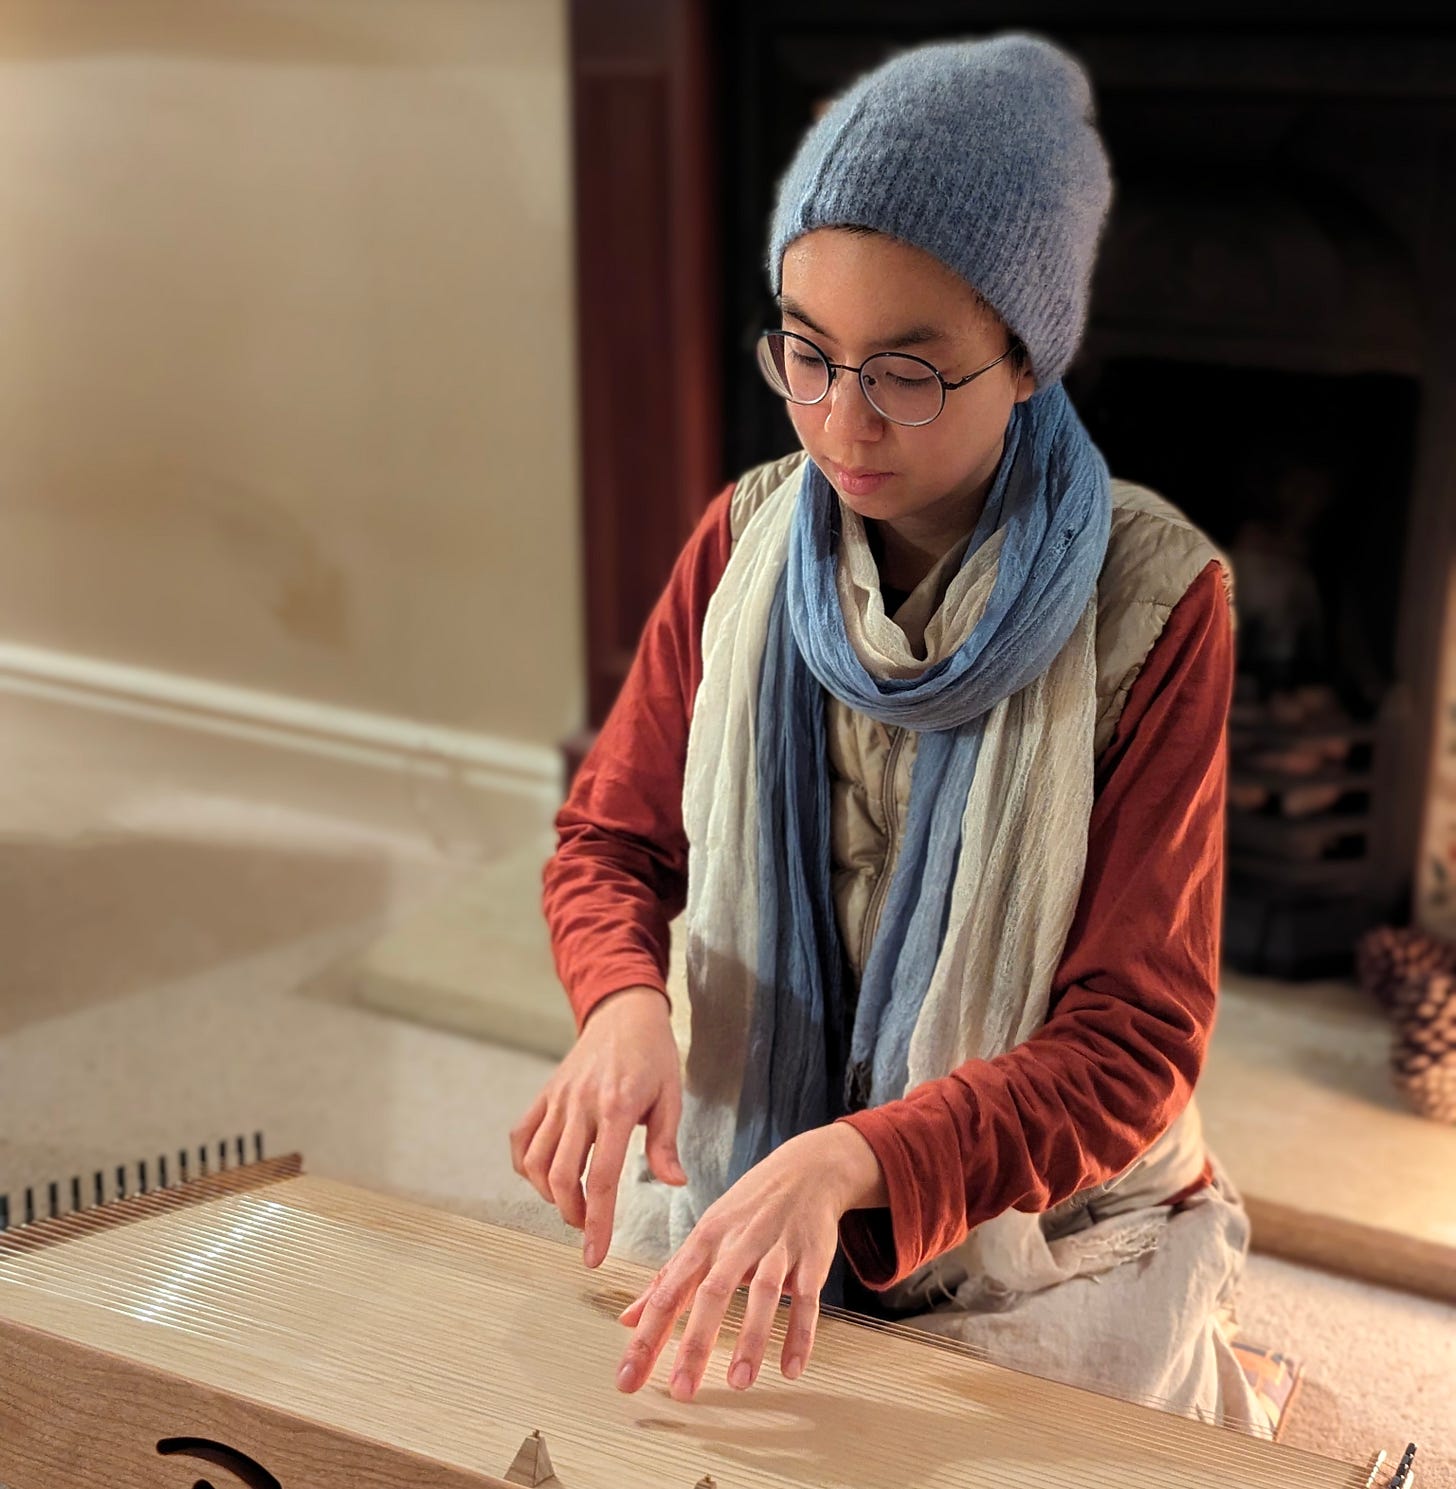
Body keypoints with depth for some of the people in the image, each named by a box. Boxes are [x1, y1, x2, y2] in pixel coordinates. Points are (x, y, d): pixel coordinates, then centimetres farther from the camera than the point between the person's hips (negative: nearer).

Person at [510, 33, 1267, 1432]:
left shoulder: (1149, 602, -19)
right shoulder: (746, 542, -6)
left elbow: (1133, 1040, -20)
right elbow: (610, 843, 2)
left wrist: (849, 1162, -36)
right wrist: (626, 1002, -23)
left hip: (1040, 1231, -3)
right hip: (731, 1174, 3)